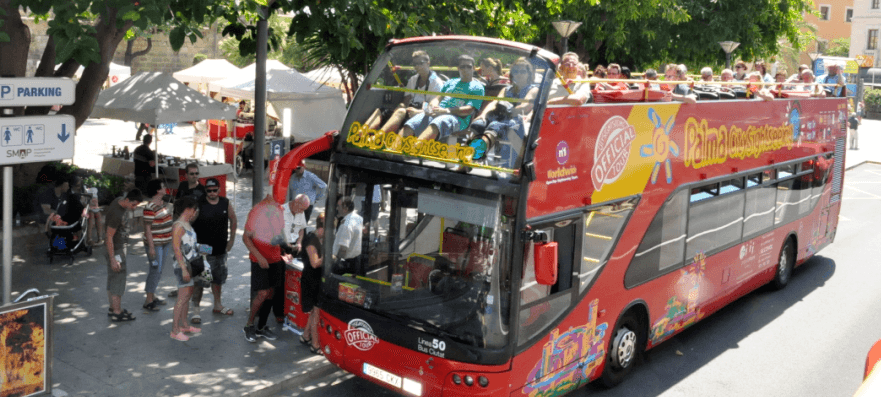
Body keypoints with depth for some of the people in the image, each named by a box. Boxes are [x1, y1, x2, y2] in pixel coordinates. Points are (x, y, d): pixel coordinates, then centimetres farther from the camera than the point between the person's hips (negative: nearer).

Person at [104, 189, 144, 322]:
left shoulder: (120, 201, 1)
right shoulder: (117, 214, -28)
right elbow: (109, 237, -25)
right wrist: (112, 259, -23)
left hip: (121, 245, 10)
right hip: (115, 248, -10)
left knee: (113, 278, 16)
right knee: (118, 278, -5)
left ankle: (113, 308, 27)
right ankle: (117, 313, 1)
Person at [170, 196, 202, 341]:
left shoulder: (188, 225, 13)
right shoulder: (178, 226, -15)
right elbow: (177, 249, -19)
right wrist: (184, 269, -22)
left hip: (191, 264, 9)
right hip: (183, 265, -9)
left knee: (188, 295, 14)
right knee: (183, 296, -8)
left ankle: (184, 325, 25)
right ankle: (175, 330, -3)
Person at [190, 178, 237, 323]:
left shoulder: (226, 203, 1)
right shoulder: (199, 205, -12)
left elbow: (233, 220, 14)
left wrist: (231, 239, 9)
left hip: (220, 249, 5)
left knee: (217, 278, 18)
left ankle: (217, 305, 33)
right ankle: (195, 310, 3)